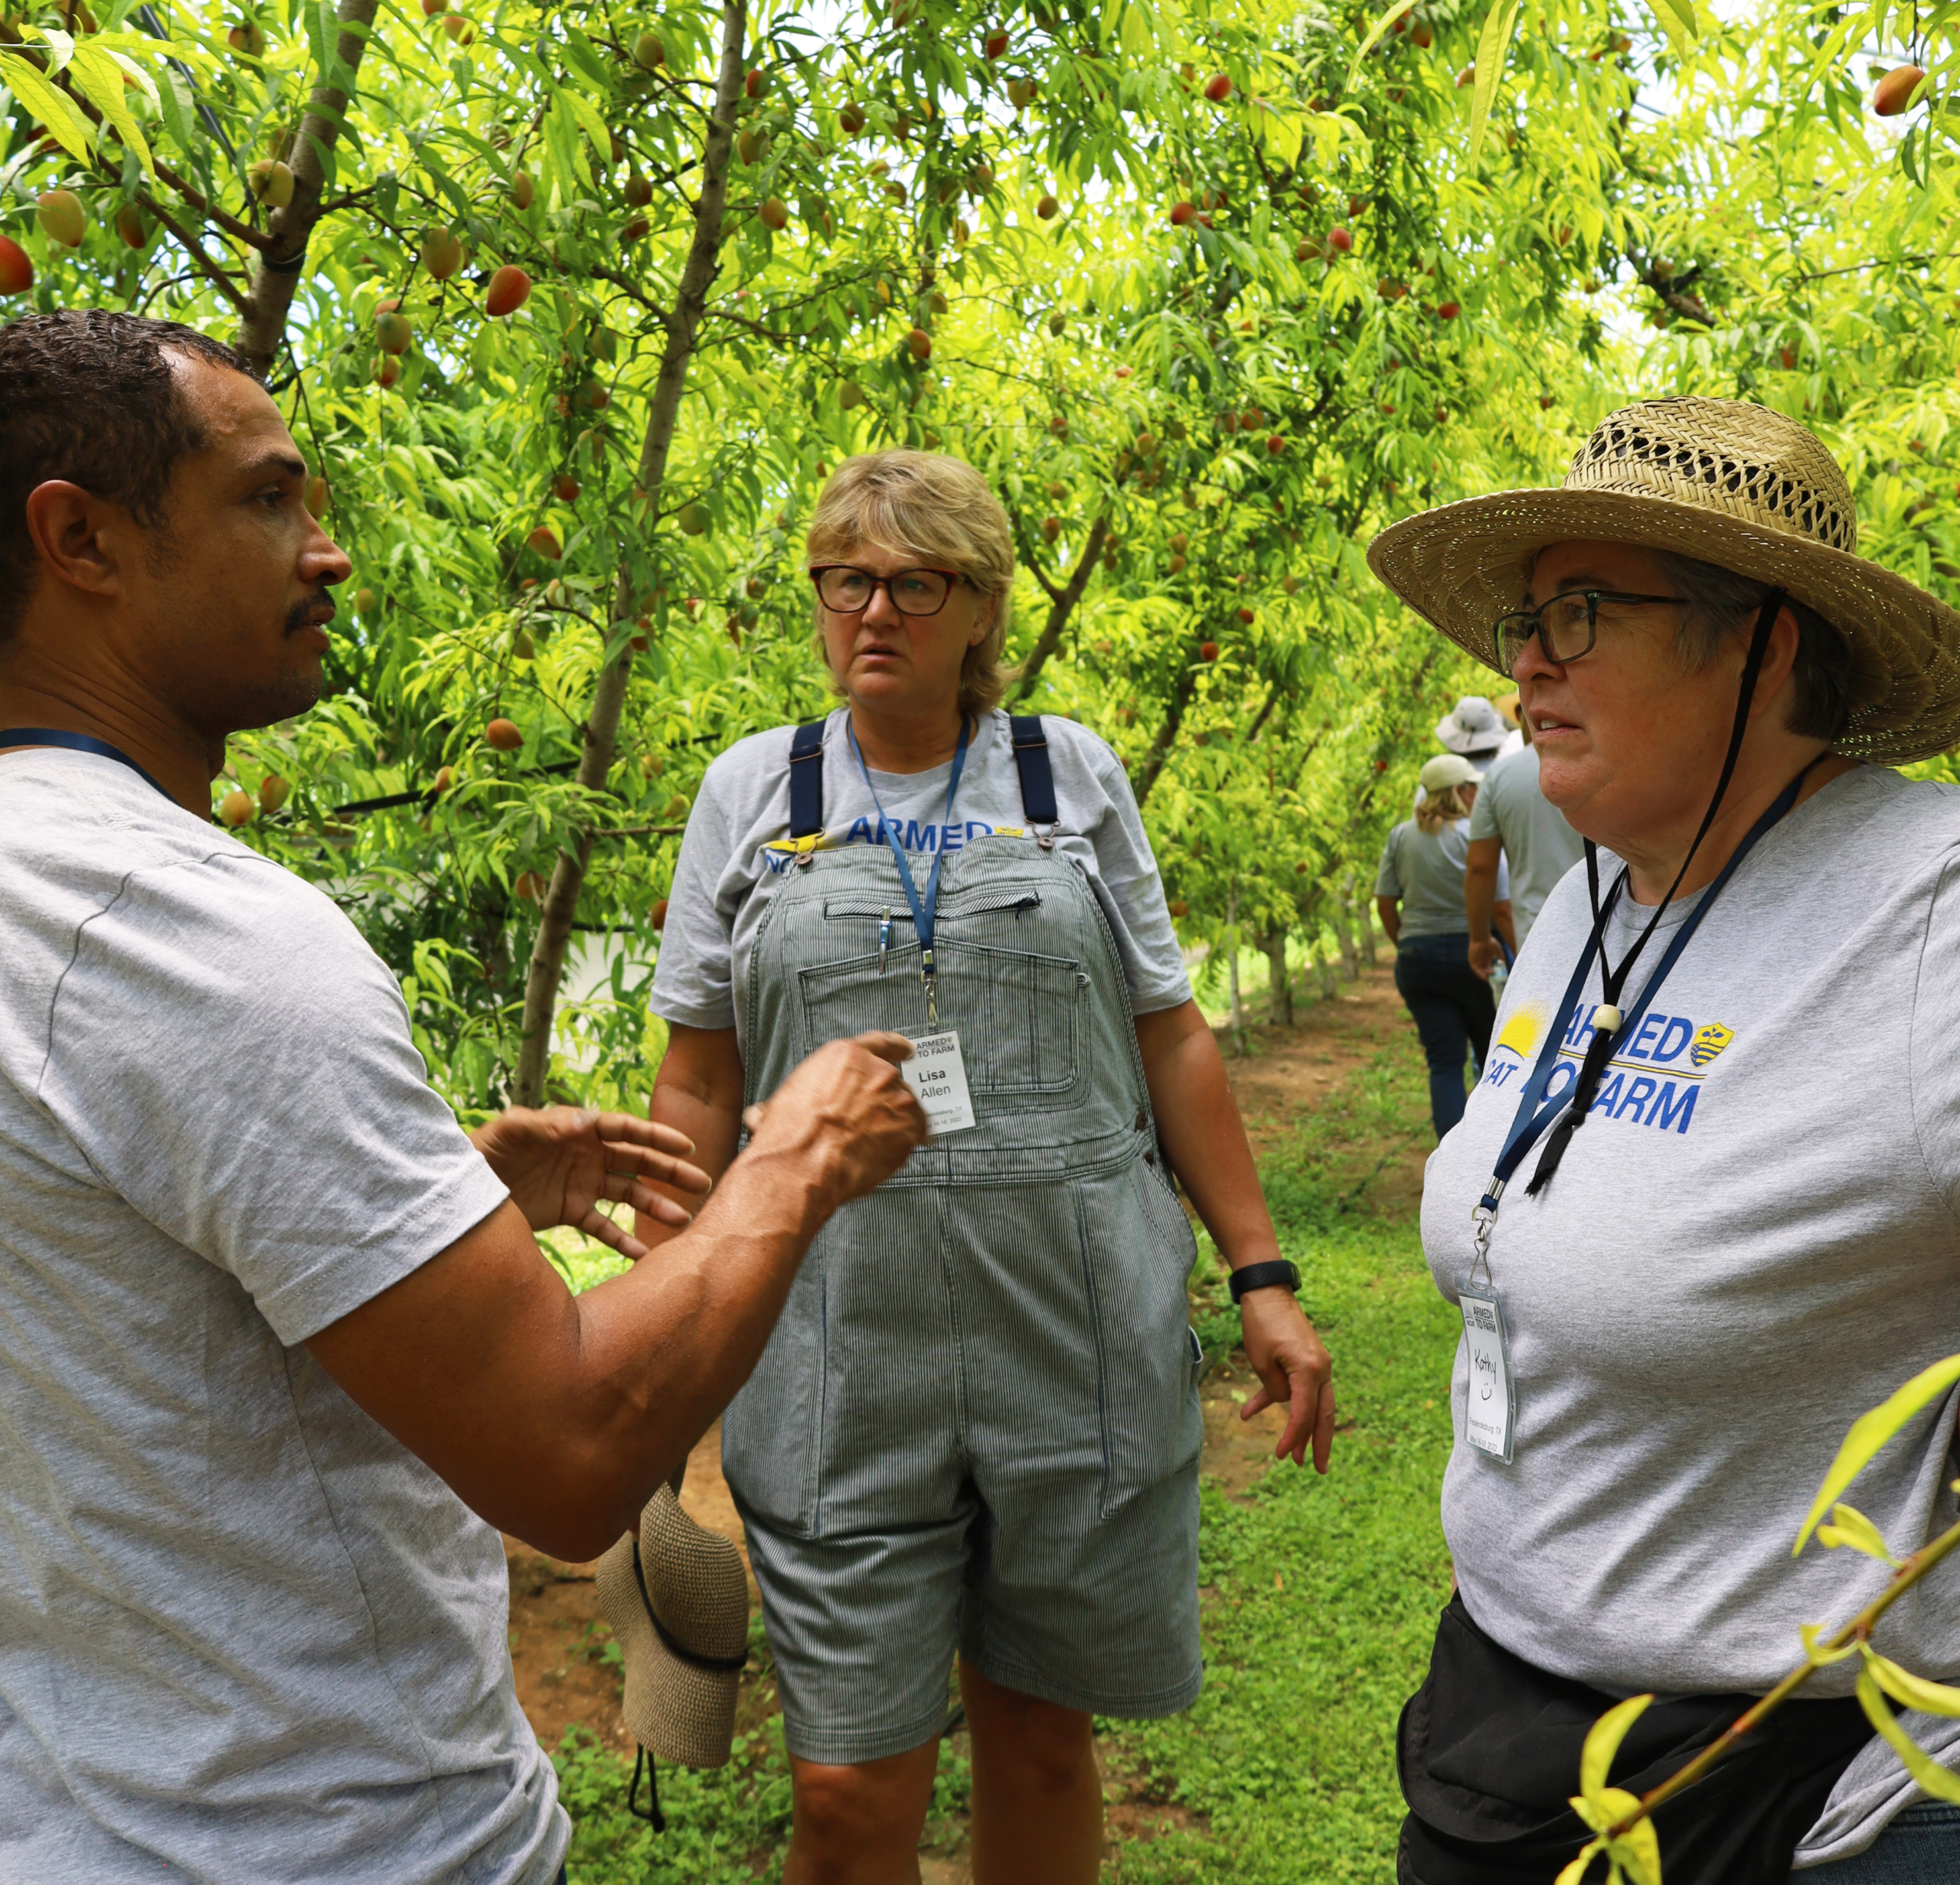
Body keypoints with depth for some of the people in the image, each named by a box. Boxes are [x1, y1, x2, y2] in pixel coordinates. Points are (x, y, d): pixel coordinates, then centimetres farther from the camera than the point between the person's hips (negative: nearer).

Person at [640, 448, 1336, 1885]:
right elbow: (698, 1087, 7)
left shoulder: (1076, 774, 7)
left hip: (1080, 1348, 1)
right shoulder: (751, 790, 7)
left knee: (1041, 1736, 14)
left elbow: (1171, 1039, 9)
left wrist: (1263, 1278, 4)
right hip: (842, 1369, 0)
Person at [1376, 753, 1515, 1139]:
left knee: (1444, 1063, 5)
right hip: (1472, 953, -3)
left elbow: (1385, 904, 5)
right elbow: (1500, 909, -11)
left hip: (1417, 958, 3)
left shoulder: (1400, 837, 4)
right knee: (1497, 1057, 16)